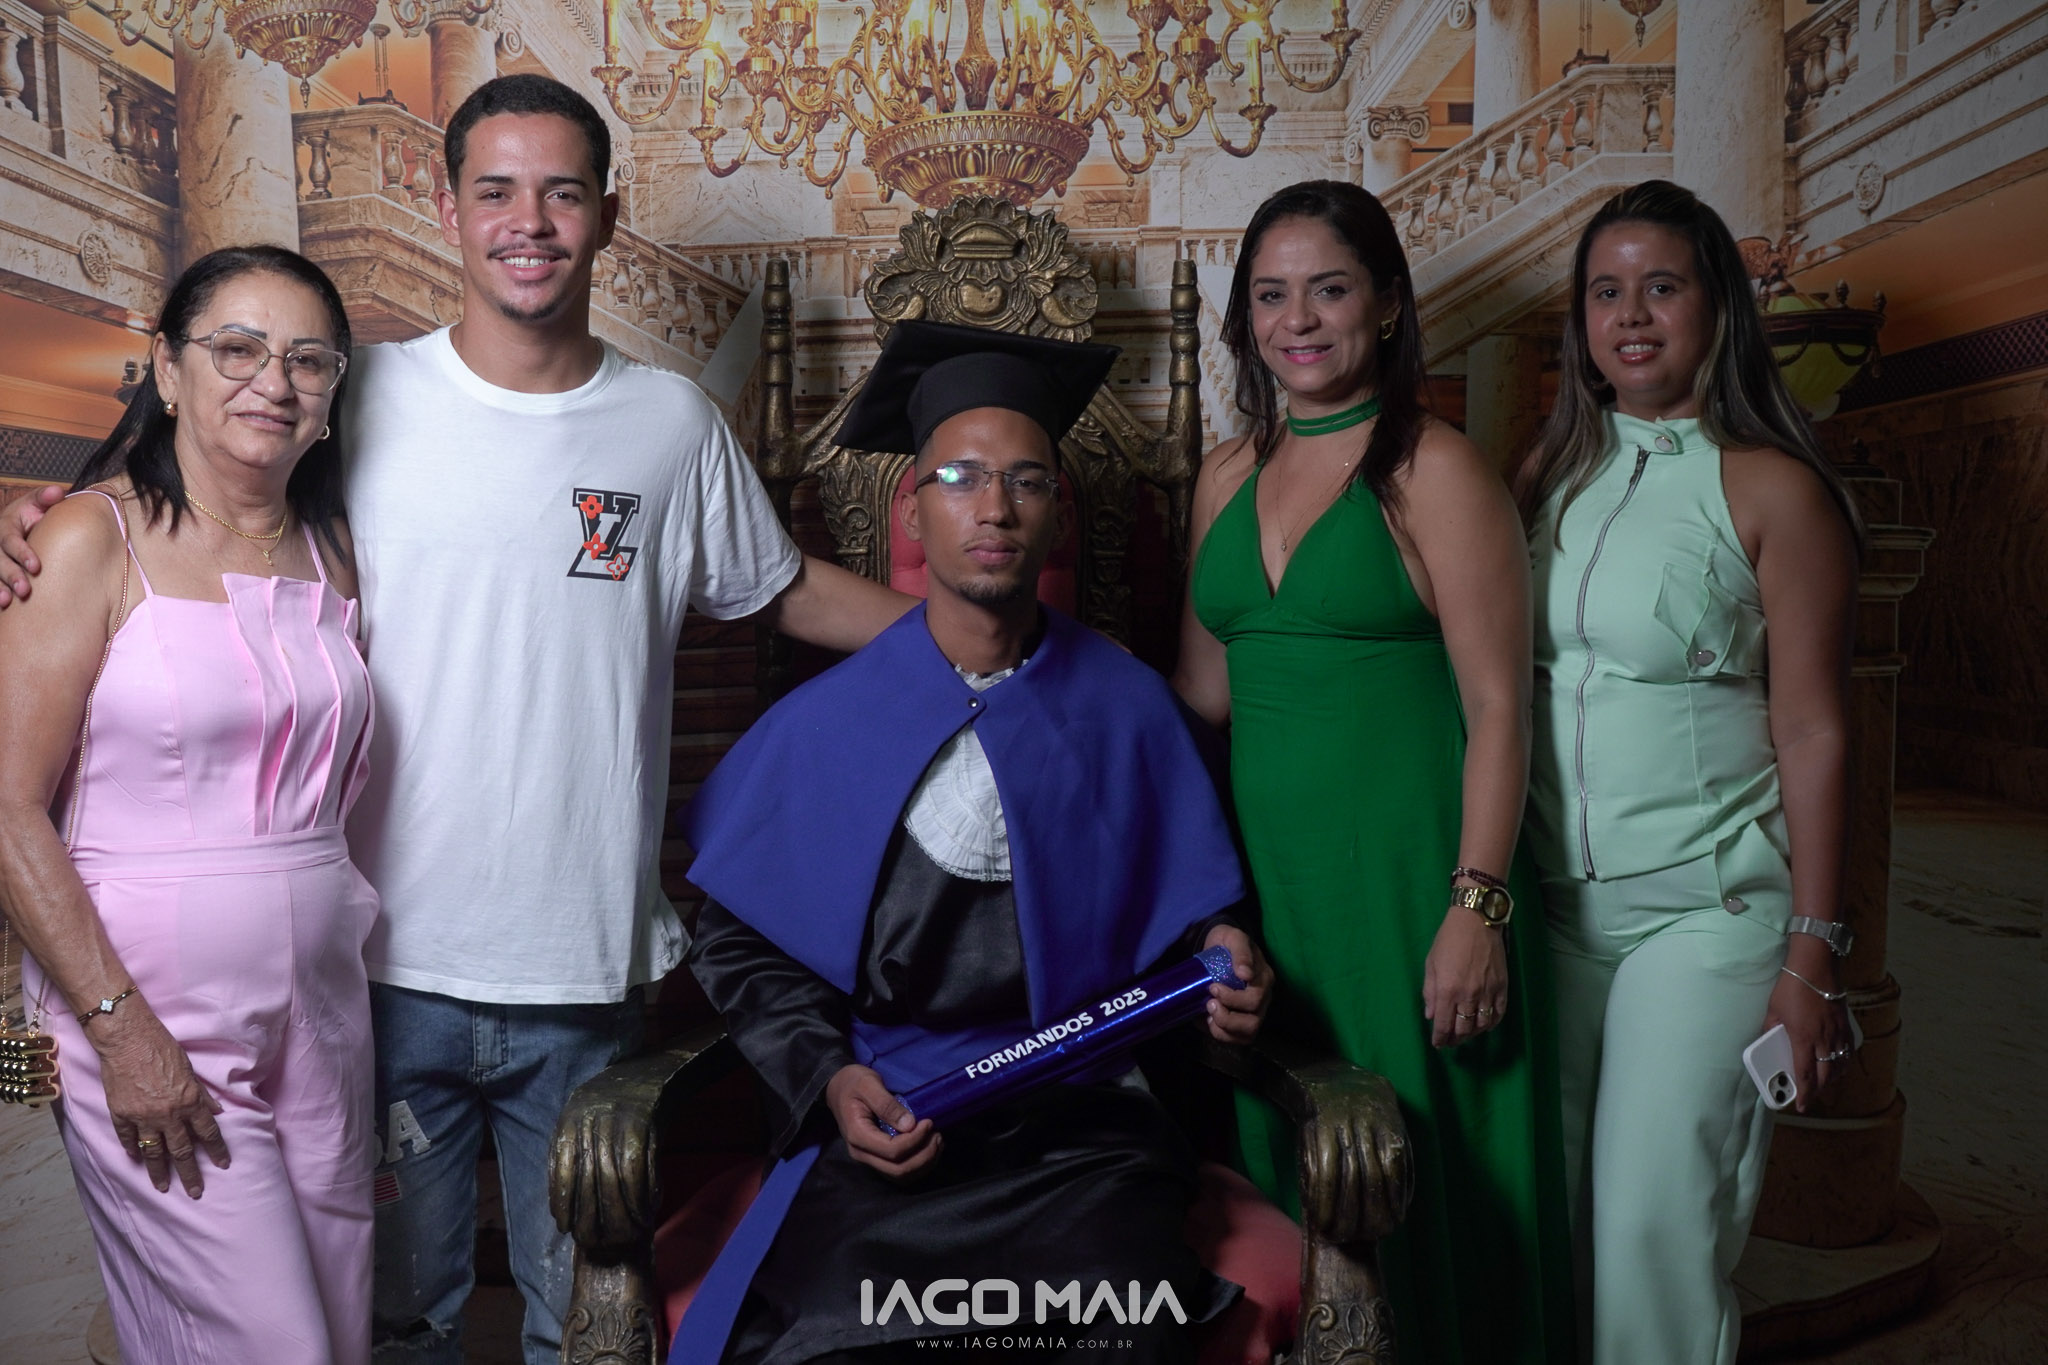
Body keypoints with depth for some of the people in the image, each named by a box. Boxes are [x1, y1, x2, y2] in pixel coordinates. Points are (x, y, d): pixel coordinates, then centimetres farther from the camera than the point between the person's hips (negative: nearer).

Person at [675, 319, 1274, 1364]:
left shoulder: (1128, 710, 4)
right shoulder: (821, 724, 3)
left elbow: (1183, 922, 12)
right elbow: (736, 938, 7)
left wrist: (1217, 969, -10)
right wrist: (826, 1078, -7)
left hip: (1084, 1130, 0)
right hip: (879, 1126, 0)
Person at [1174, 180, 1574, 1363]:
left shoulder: (1434, 469, -7)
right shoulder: (1229, 475, 9)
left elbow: (1497, 707, -11)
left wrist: (1479, 909, -17)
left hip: (1405, 868, -5)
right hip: (1265, 867, 6)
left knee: (1421, 1179, 7)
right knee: (1280, 1168, 17)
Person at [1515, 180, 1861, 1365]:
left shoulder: (1772, 488, -5)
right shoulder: (1553, 470, 8)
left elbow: (1811, 729, -6)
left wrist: (1812, 951, -8)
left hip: (1705, 908, -4)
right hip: (1551, 899, 4)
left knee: (1655, 1222, -1)